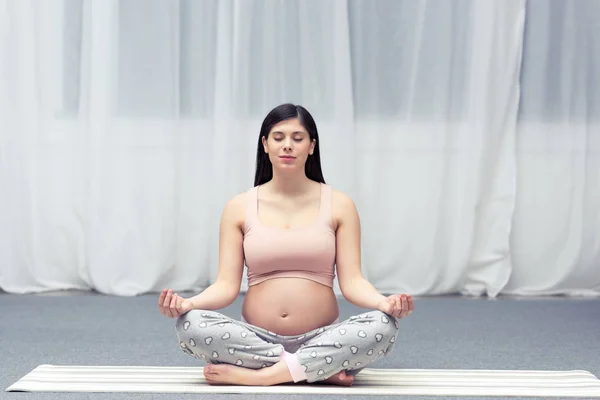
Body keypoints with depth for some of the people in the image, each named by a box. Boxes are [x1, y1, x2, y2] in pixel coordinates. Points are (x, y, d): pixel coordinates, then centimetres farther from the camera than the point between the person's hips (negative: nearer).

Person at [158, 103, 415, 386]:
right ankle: (323, 369, -20)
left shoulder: (339, 205, 3)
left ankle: (254, 375, -23)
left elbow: (351, 281, -4)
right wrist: (189, 303, -23)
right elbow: (227, 285, -2)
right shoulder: (239, 207, 4)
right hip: (257, 340, 1)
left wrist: (383, 303, -26)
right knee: (190, 326, -29)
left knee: (382, 326, -31)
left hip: (322, 340, -1)